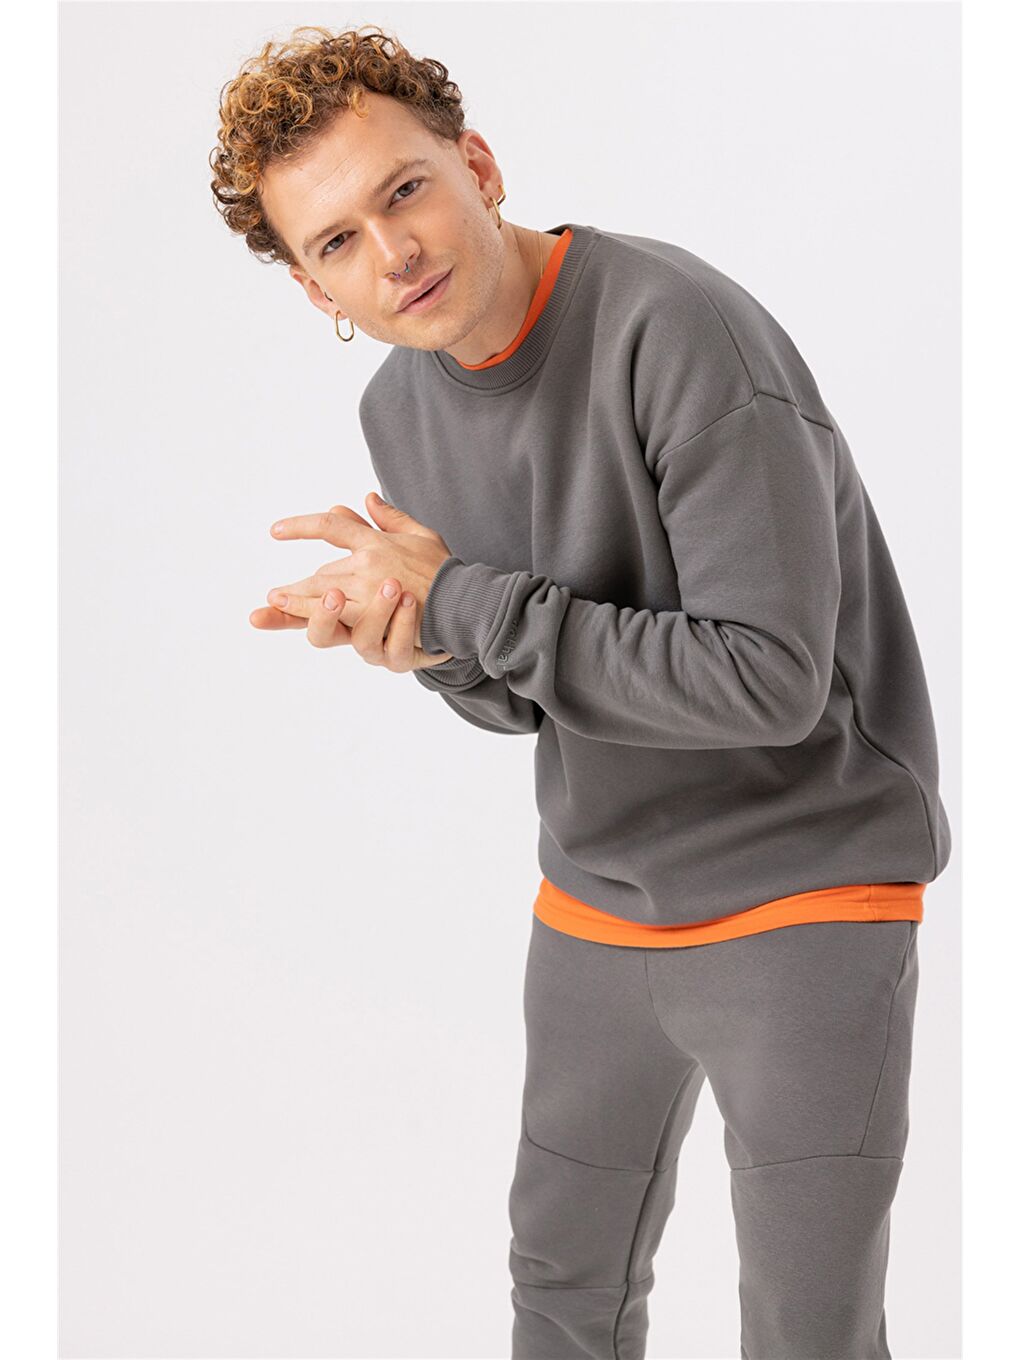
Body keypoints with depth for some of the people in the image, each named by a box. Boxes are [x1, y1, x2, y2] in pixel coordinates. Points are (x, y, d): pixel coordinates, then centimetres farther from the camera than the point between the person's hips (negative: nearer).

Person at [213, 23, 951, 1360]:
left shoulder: (678, 329, -23)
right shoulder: (400, 408, 1)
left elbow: (770, 681, -28)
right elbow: (522, 698, 9)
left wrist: (459, 597, -22)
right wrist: (421, 641, -15)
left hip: (801, 894, -7)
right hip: (593, 900, 7)